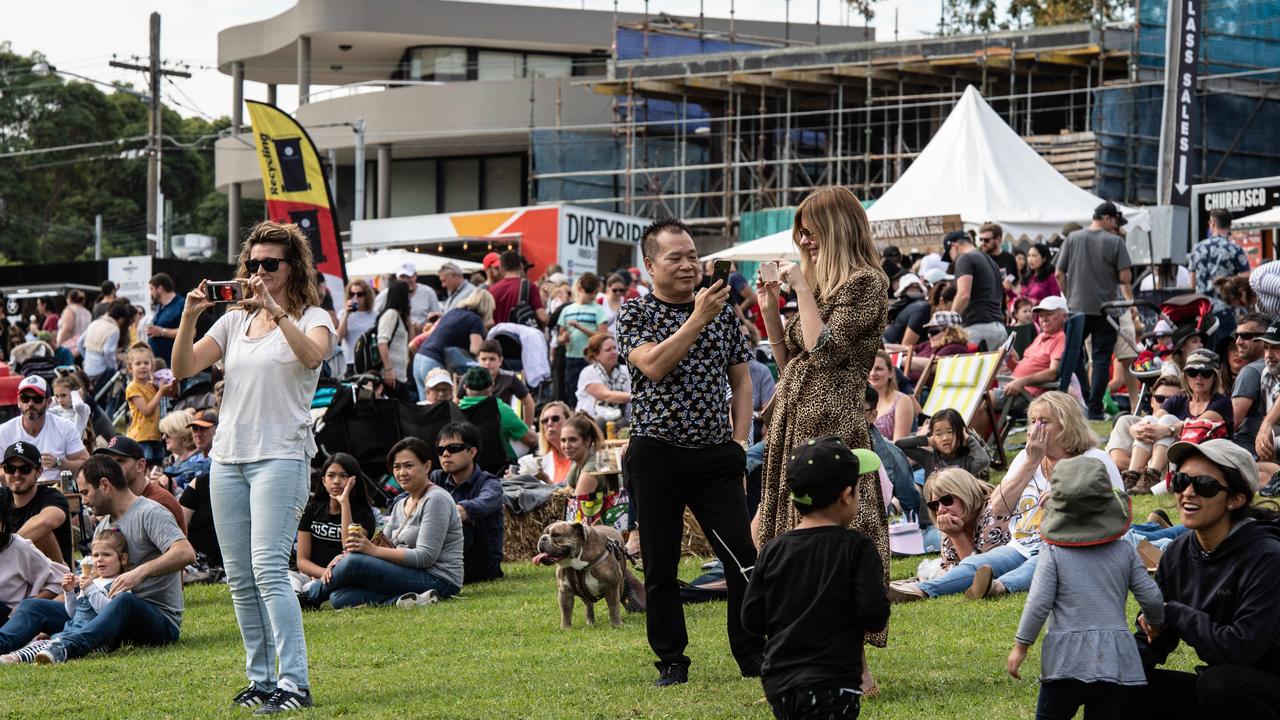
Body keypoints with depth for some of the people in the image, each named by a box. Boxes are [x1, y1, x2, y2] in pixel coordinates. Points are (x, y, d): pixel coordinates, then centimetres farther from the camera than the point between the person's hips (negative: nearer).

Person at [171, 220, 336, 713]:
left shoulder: (312, 318, 1)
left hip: (281, 456, -6)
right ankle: (261, 679, 13)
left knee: (269, 569, -16)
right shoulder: (235, 321, 15)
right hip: (228, 458, 6)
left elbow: (312, 355, -22)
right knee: (239, 578, 6)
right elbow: (183, 368, 5)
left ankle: (294, 682, -17)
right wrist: (189, 316, -9)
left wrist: (276, 310, -28)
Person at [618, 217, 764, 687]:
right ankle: (671, 662, 12)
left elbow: (741, 380, 15)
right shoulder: (635, 313, 0)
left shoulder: (722, 311, 11)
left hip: (715, 455, 2)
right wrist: (698, 318, -20)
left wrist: (739, 440, 4)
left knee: (742, 555, -5)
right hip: (657, 452, -2)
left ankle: (753, 656, 5)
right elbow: (653, 365, -17)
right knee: (660, 564, 2)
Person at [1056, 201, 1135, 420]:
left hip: (1076, 307, 3)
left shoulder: (1072, 239, 3)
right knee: (1101, 360, 1)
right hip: (1105, 309, -3)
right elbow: (1125, 277, -10)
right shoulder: (1115, 242, -6)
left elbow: (1059, 274, 4)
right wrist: (1130, 301, 6)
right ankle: (1094, 409, -3)